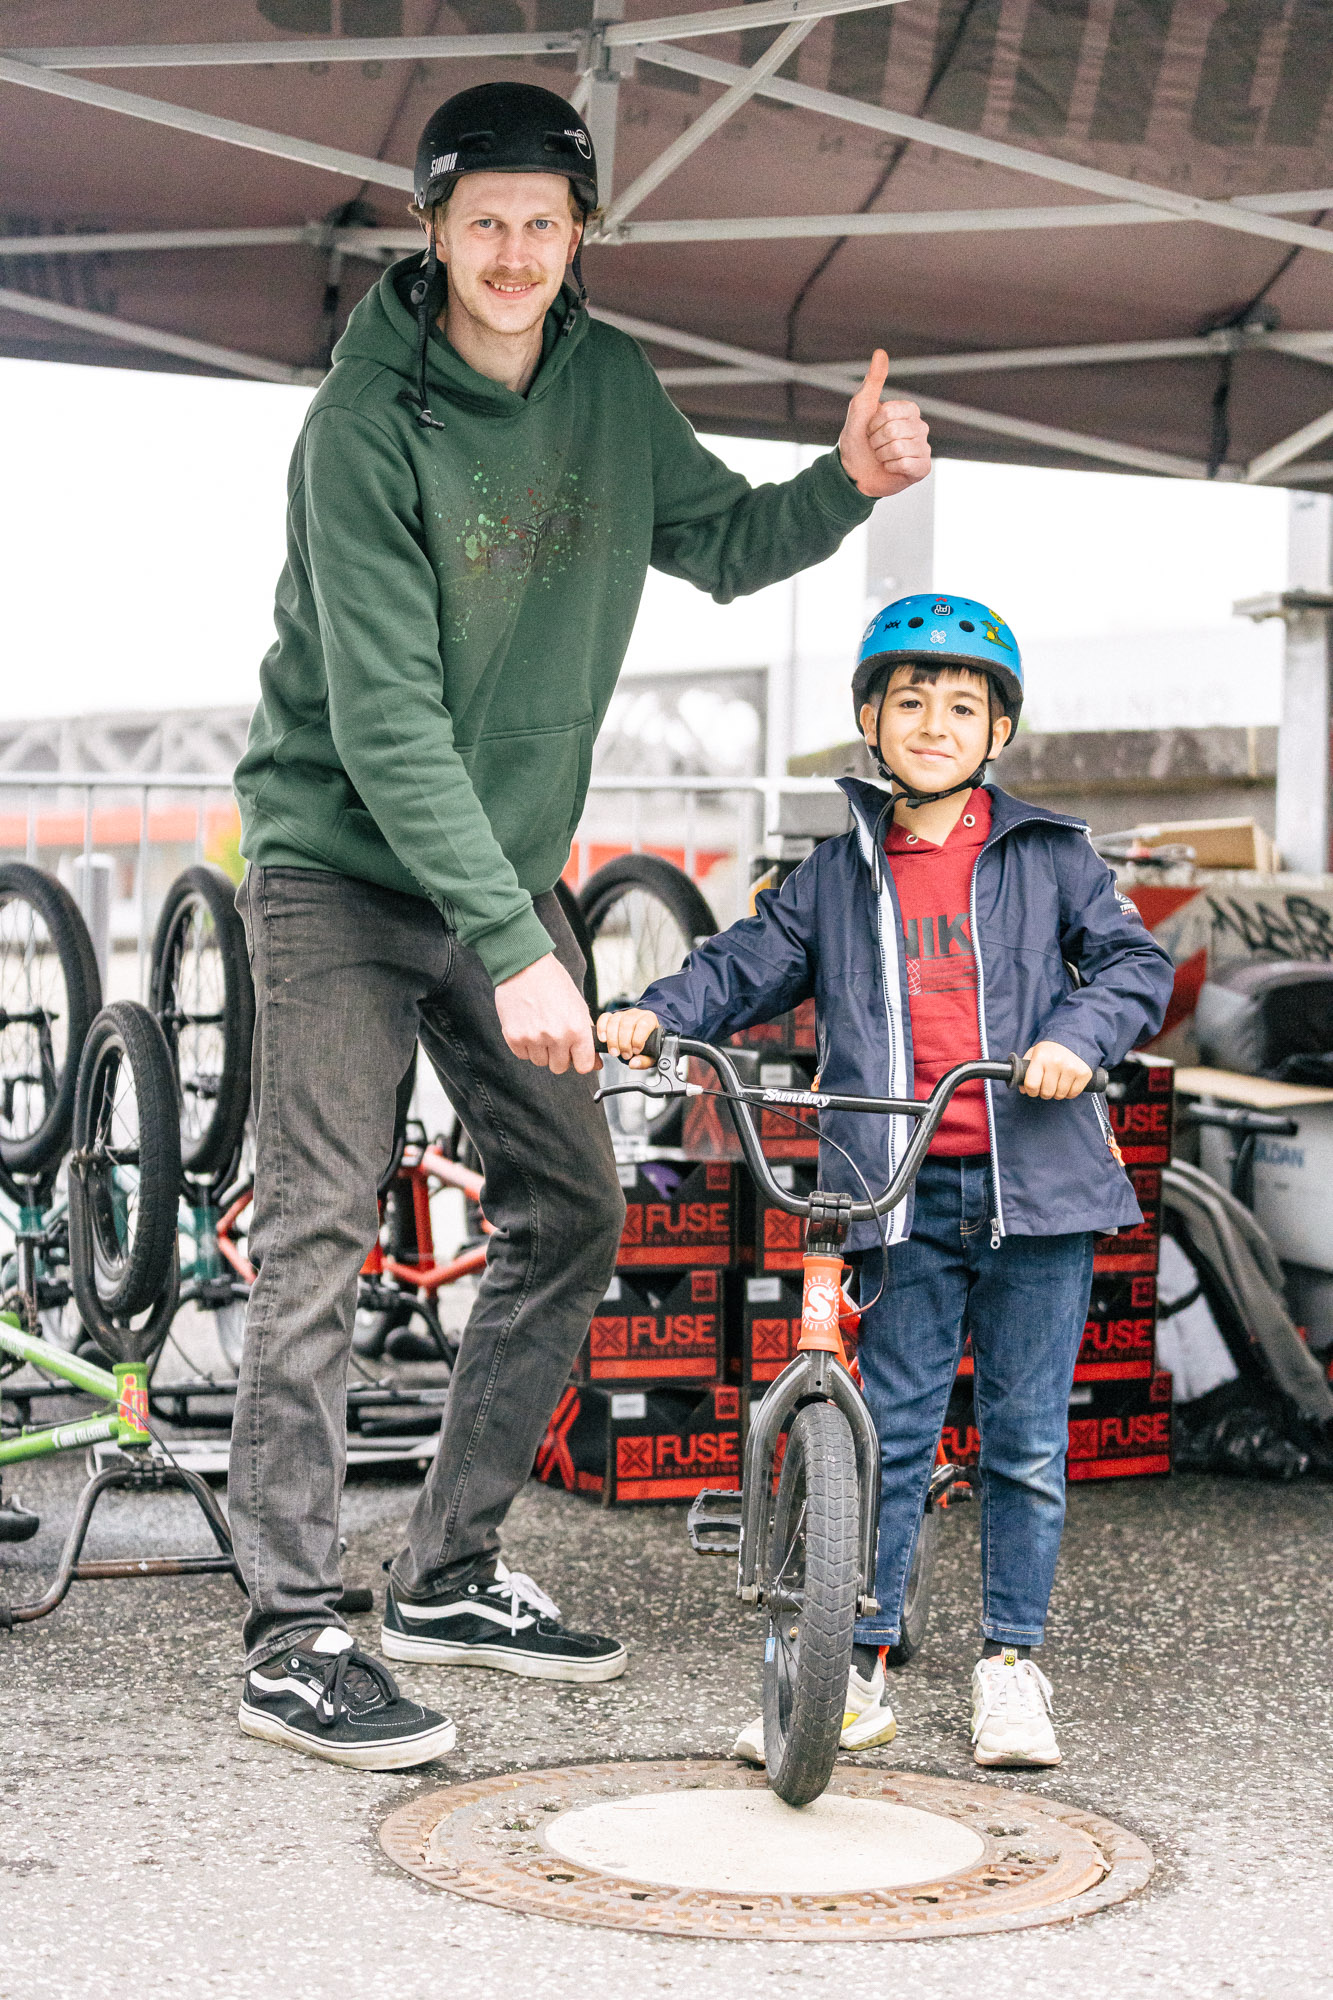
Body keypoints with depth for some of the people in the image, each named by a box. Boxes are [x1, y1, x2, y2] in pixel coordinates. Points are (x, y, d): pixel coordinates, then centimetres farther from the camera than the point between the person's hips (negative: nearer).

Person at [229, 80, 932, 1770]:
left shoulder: (609, 384, 1)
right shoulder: (370, 420, -19)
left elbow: (717, 546, 16)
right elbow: (383, 720, -24)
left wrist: (846, 485, -6)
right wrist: (512, 949, -30)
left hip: (506, 869, 7)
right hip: (344, 863, -7)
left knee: (570, 1216, 7)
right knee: (319, 1235, -11)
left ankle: (448, 1576, 19)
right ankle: (292, 1637, -5)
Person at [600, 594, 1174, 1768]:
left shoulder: (1050, 857, 7)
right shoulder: (838, 878, 12)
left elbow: (1135, 961, 3)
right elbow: (747, 968, 10)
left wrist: (1080, 1035, -16)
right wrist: (658, 1014, -8)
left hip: (1037, 1185, 0)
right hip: (901, 1195, 1)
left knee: (1027, 1441, 5)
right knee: (891, 1433, 0)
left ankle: (1011, 1665, 18)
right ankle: (859, 1670, 8)